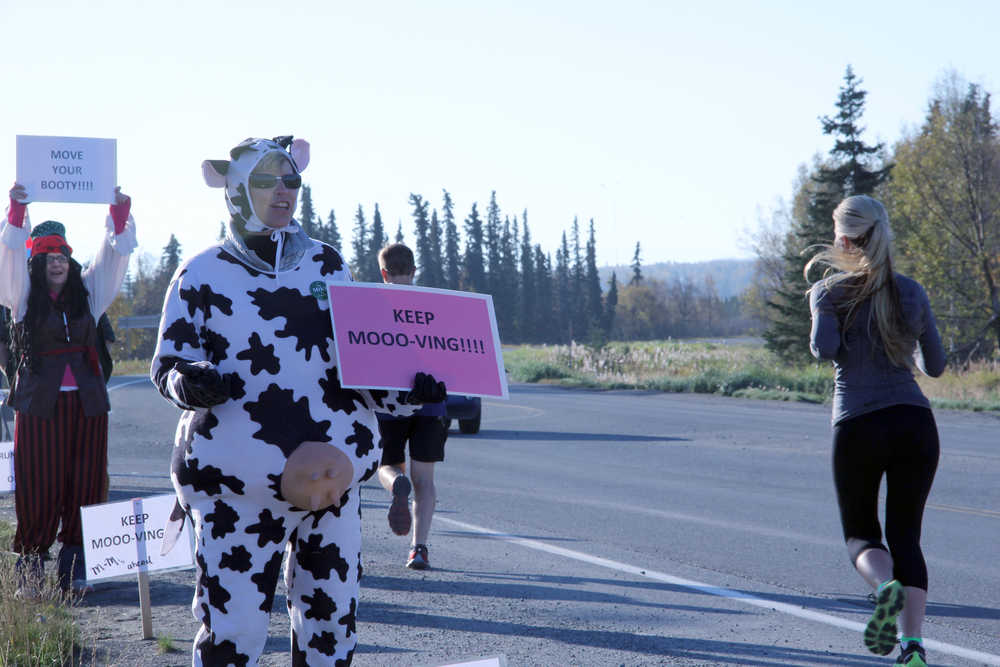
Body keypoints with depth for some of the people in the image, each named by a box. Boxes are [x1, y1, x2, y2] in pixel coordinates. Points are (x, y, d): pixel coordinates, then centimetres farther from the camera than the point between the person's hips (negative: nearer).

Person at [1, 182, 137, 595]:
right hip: (39, 405, -2)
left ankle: (75, 568, 8)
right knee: (38, 486, -3)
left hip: (86, 404, 3)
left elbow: (114, 258, 8)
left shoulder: (87, 293, 11)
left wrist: (119, 214, -2)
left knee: (83, 484, 2)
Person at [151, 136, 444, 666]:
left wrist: (406, 392, 0)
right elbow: (168, 364, 1)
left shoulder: (326, 264, 12)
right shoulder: (202, 275, 2)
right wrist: (188, 384, -23)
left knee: (331, 613, 10)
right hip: (235, 480, -4)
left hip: (333, 475, 4)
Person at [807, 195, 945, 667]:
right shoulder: (912, 293, 9)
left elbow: (825, 348, -17)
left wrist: (818, 343, 6)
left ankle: (887, 586, -19)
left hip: (859, 426, -2)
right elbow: (935, 365, 15)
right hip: (915, 420, 2)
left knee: (860, 535, 14)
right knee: (906, 535, 10)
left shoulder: (829, 291, 0)